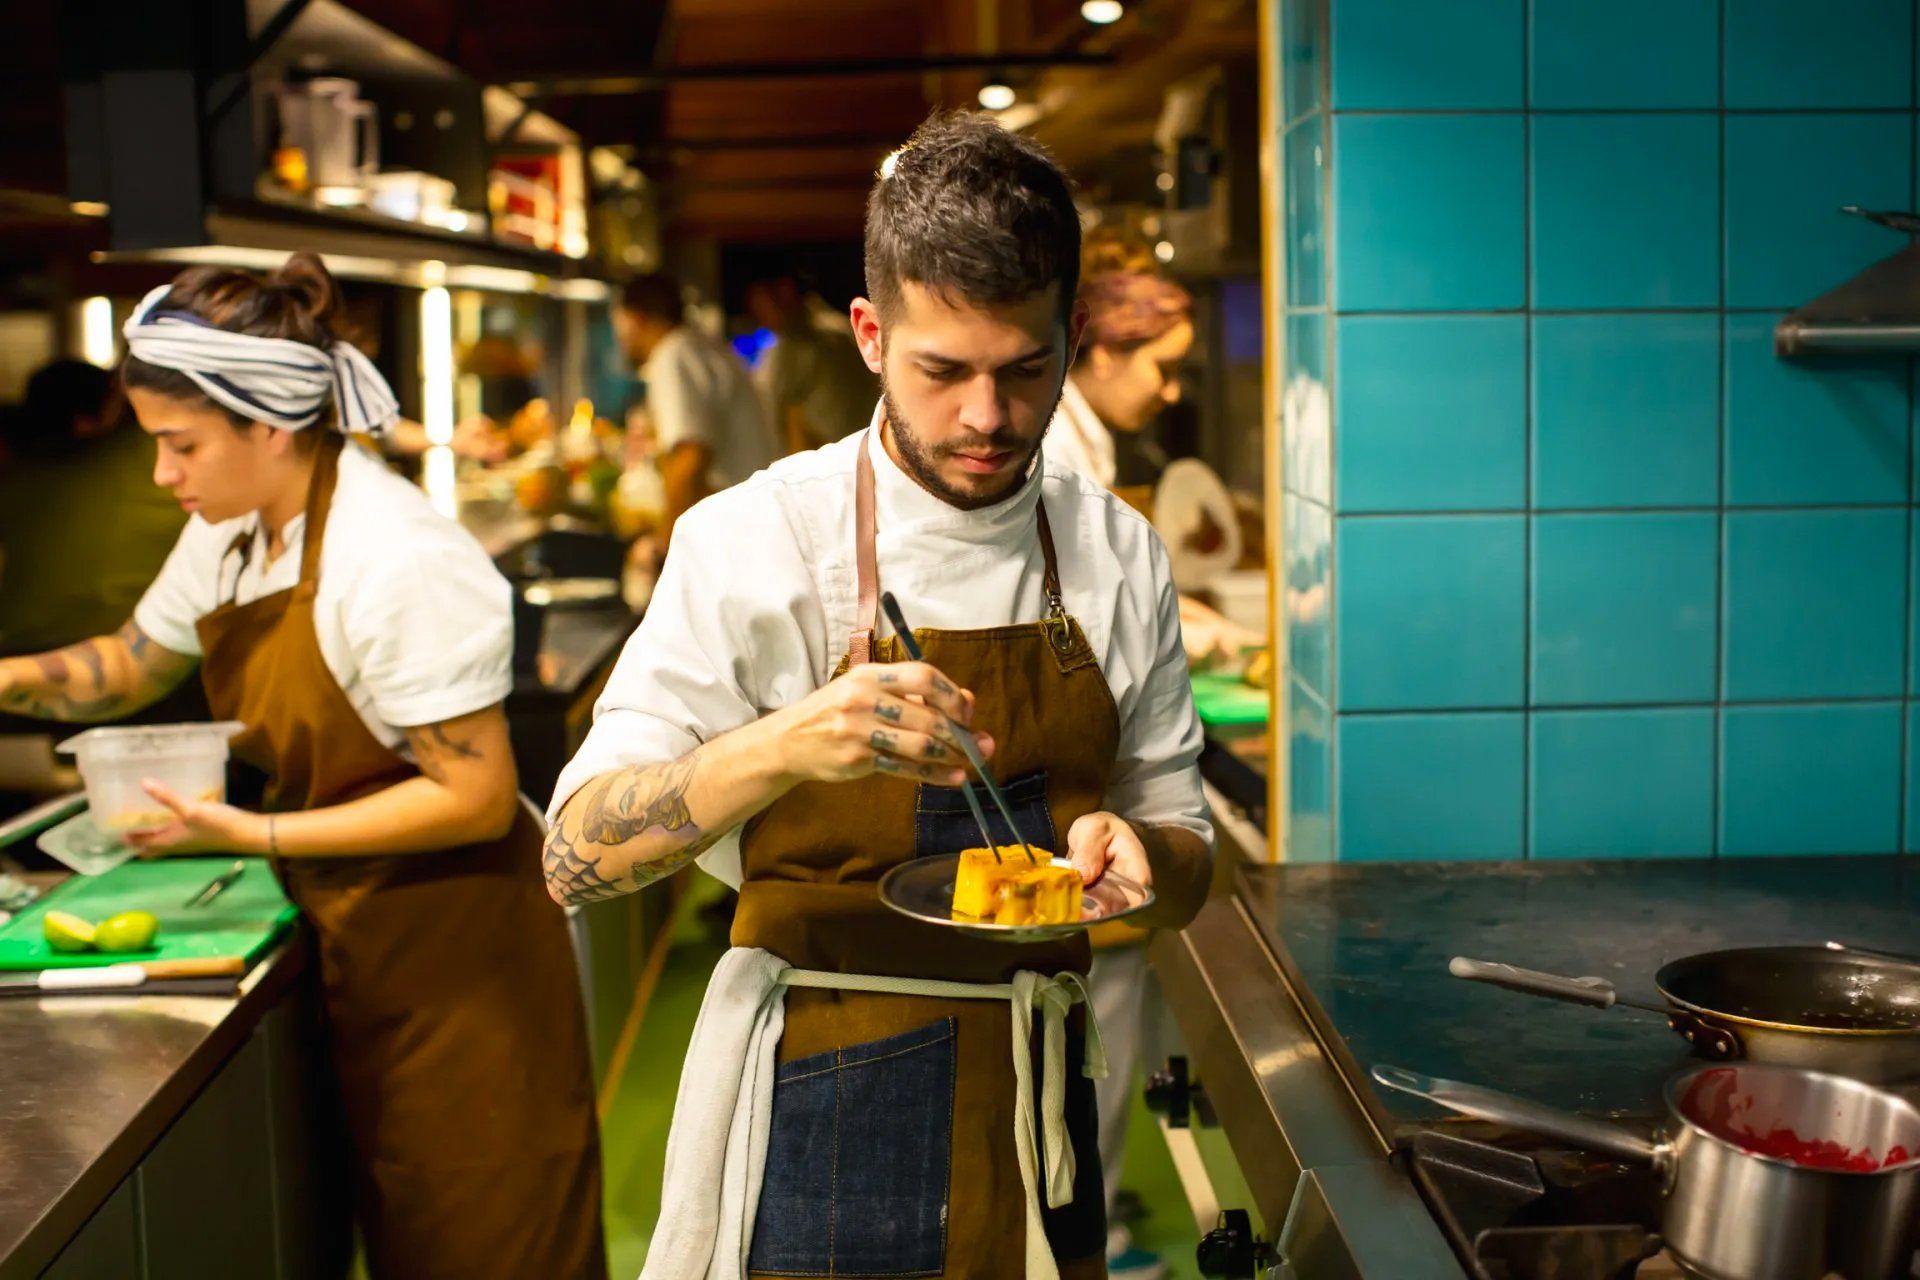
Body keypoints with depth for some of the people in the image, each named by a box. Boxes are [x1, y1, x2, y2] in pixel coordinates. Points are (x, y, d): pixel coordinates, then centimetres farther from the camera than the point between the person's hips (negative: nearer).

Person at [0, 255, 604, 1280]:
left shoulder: (402, 562, -24)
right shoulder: (230, 535, 2)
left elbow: (477, 799, -23)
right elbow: (134, 664, 20)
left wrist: (256, 835, -23)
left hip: (456, 955, -8)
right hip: (353, 946, 8)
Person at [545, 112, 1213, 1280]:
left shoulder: (1118, 556, -1)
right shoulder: (760, 540, -12)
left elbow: (1185, 872, 6)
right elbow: (577, 858, -16)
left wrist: (1135, 850, -18)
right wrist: (780, 747, -32)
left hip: (1032, 1122, 4)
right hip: (820, 1122, -3)